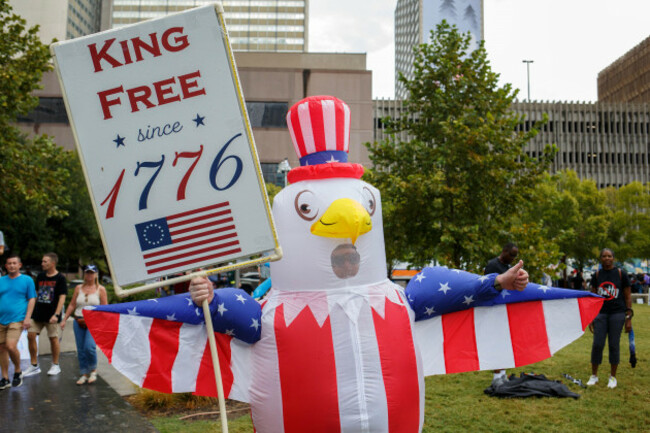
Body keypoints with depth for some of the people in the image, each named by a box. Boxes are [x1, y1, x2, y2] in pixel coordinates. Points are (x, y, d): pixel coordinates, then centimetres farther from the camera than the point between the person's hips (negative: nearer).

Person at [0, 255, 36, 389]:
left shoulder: (27, 280, 2)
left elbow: (32, 299, 1)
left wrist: (28, 317, -8)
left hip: (17, 320, -4)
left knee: (11, 346, -18)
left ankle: (18, 371, 7)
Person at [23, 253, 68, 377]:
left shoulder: (60, 278, -7)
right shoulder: (40, 276, 10)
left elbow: (62, 298, -11)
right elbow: (36, 294, 18)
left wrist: (56, 314, -19)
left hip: (51, 315, -5)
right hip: (37, 313, 6)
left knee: (53, 338, 3)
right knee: (31, 336, 0)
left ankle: (55, 365, 17)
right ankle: (34, 366, 11)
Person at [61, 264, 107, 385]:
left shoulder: (100, 289, 2)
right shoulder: (78, 288, 10)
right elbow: (72, 305, 13)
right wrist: (64, 319, 9)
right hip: (79, 322, 4)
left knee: (89, 347, -18)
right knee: (80, 349, 5)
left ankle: (93, 370, 5)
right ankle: (84, 374, 18)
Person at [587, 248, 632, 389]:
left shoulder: (621, 274, 0)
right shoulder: (597, 275, 6)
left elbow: (628, 296, 2)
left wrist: (629, 318, -3)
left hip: (617, 313, -2)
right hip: (600, 313, 2)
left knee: (614, 345, 3)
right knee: (597, 344, -1)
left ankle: (612, 377, 17)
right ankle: (594, 375, 12)